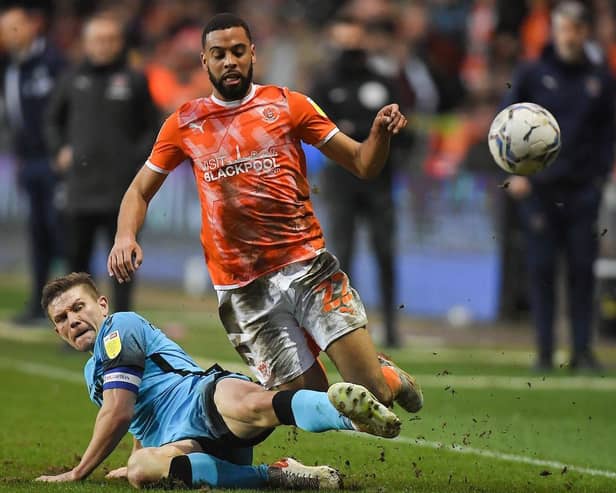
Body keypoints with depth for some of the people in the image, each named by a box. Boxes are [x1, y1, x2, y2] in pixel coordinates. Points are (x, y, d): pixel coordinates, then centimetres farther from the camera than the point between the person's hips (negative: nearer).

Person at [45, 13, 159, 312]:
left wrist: (138, 157, -5)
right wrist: (60, 150, 8)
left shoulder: (134, 82, 3)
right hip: (80, 186, 2)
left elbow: (152, 127, 9)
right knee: (77, 254, 5)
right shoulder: (73, 81, 9)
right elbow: (53, 120, 22)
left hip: (120, 186, -2)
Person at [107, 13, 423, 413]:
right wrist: (125, 237, -2)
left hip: (308, 266, 0)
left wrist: (381, 133, -15)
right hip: (242, 288, 1)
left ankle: (390, 376, 24)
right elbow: (140, 191, 18)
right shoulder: (185, 123, 10)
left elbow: (363, 164, 7)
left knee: (373, 390, -13)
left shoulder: (287, 105, 6)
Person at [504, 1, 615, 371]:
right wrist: (516, 172, -4)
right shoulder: (532, 75, 4)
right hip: (539, 187, -1)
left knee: (582, 270, -1)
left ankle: (583, 348, 2)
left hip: (583, 189, 1)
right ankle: (544, 350, 3)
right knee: (542, 268, -1)